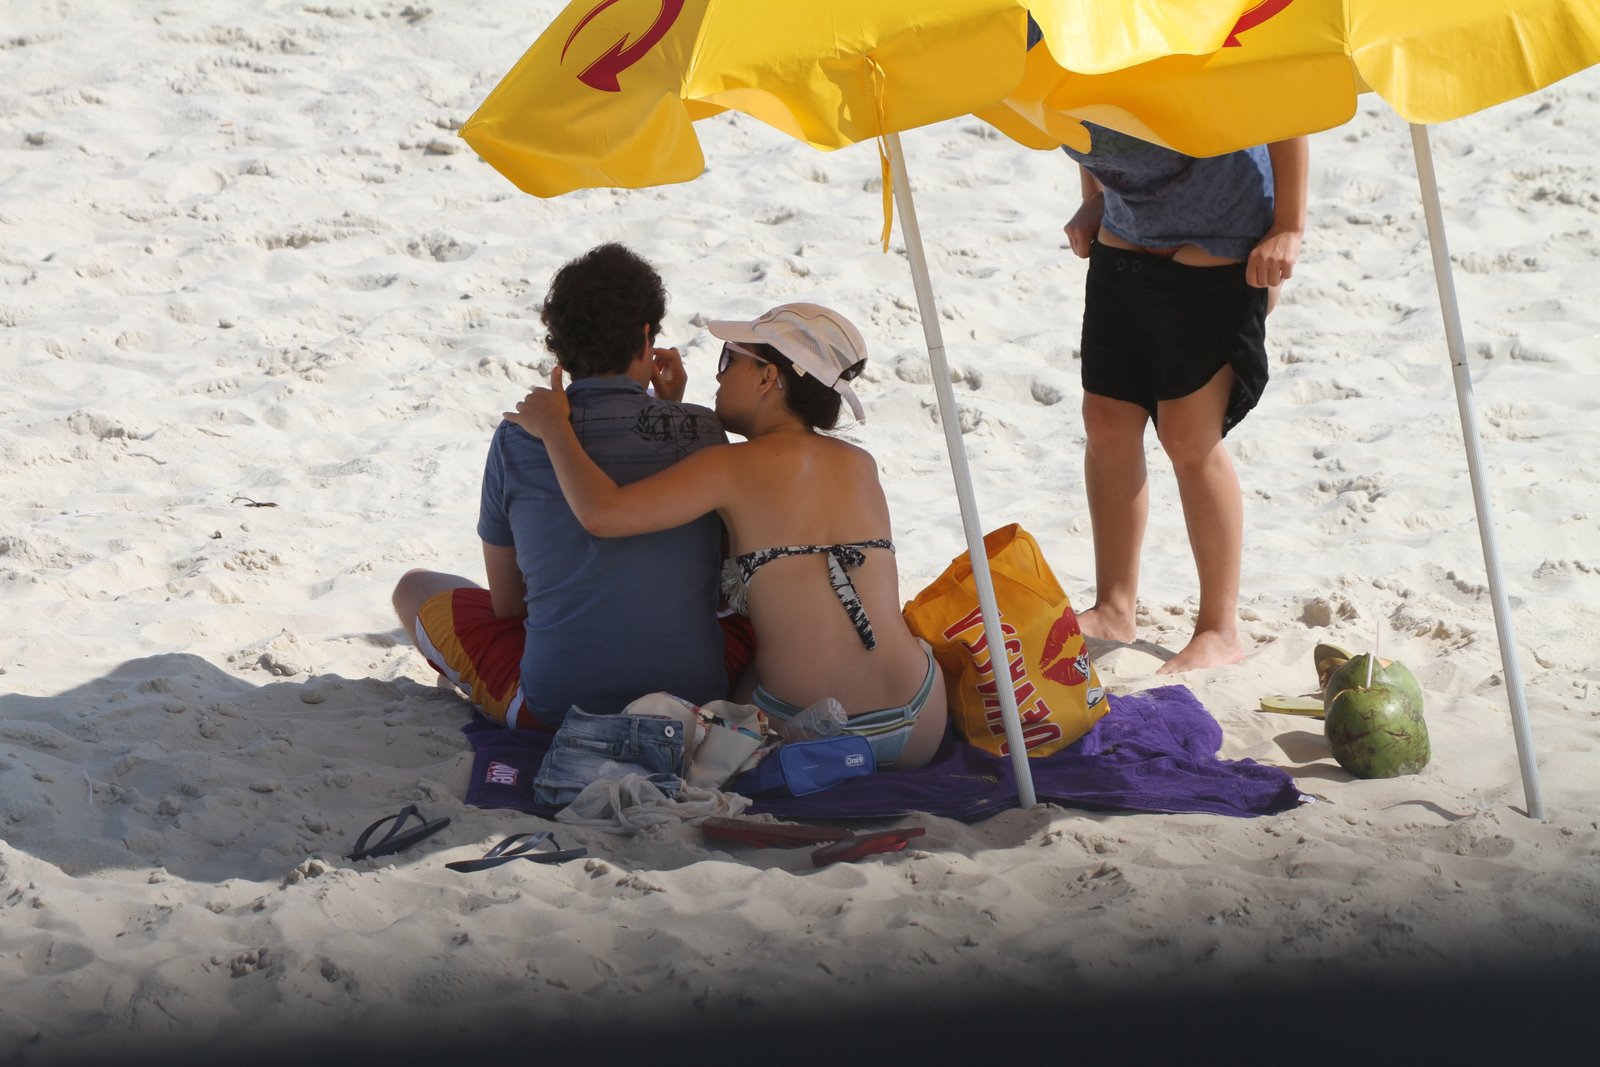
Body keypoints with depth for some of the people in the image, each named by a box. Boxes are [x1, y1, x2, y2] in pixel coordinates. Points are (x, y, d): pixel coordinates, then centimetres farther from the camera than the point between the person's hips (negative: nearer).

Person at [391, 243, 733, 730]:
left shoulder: (516, 441, -4)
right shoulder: (703, 430, -4)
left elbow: (506, 603, 5)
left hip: (553, 705, -1)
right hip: (697, 696, 1)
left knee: (415, 589, 26)